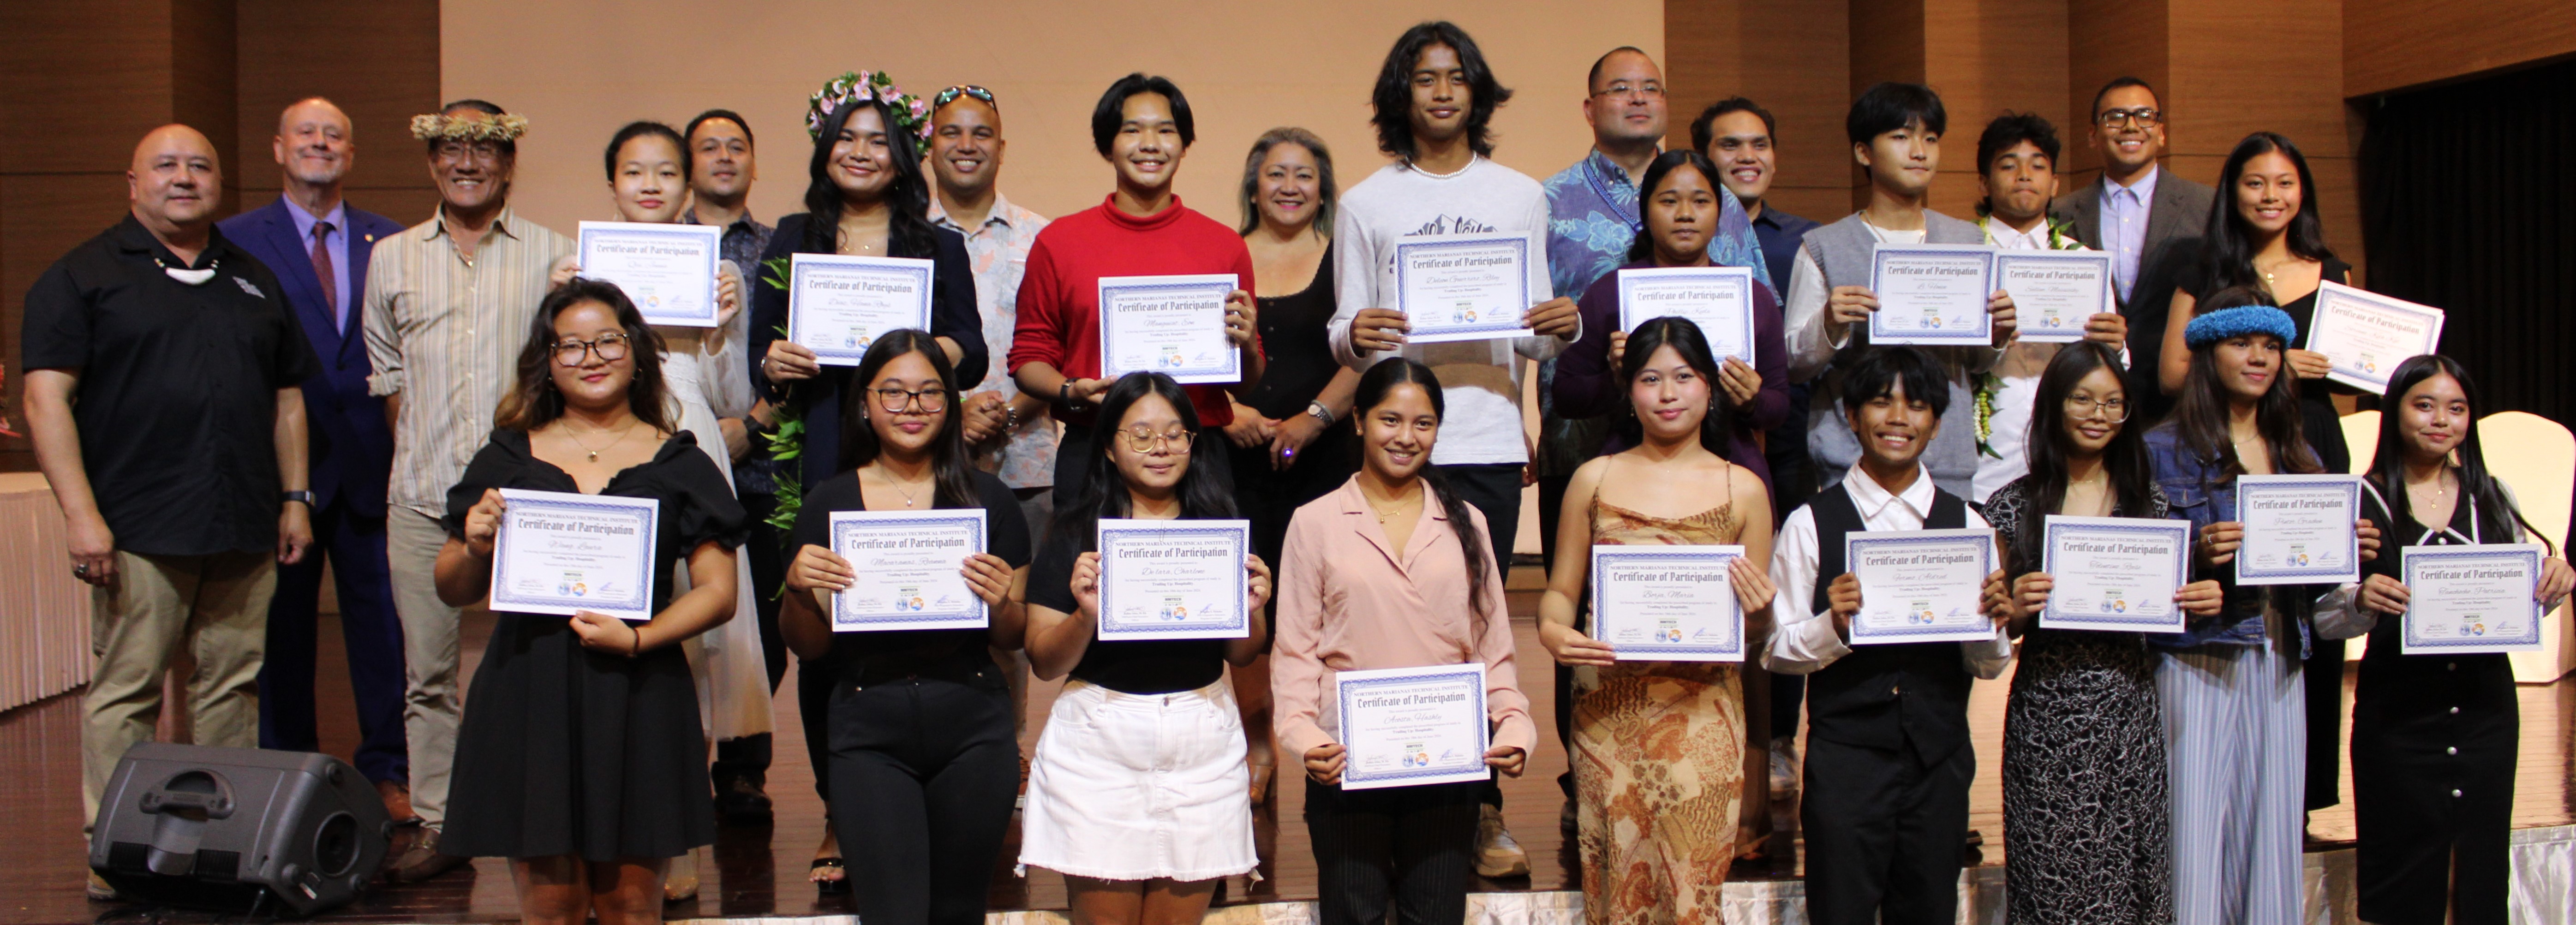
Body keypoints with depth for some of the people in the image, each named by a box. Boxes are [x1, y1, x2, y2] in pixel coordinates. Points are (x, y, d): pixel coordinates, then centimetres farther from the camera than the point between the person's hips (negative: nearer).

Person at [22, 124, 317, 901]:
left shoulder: (254, 281, 18)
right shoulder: (83, 276, 3)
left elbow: (287, 398, 21)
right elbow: (47, 397, -6)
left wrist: (295, 498, 12)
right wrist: (80, 512, -14)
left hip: (245, 530, 5)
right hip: (138, 529, -4)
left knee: (234, 685, 7)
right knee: (125, 692, -2)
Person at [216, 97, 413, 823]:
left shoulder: (389, 243, 9)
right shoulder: (235, 241, 3)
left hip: (371, 463, 1)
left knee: (382, 619, 4)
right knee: (282, 625, 7)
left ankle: (387, 771, 15)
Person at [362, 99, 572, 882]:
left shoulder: (552, 254, 5)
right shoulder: (393, 259, 13)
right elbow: (386, 372, 20)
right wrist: (423, 451, 11)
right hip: (422, 496, 3)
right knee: (428, 670, 5)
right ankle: (438, 826, 14)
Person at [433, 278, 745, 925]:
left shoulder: (678, 465, 8)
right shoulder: (509, 459, 12)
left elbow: (718, 592, 3)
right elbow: (453, 592, 15)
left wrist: (638, 639, -11)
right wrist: (476, 549, -7)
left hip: (639, 699, -1)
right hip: (528, 698, 1)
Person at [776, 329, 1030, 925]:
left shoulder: (989, 499, 5)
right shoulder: (829, 502, 5)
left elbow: (1015, 640, 7)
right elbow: (808, 649, 7)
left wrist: (1000, 604, -14)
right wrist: (798, 591, -12)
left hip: (972, 730, 1)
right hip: (868, 732, -1)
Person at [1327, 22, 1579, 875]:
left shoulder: (1520, 196, 13)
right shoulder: (1367, 204, 9)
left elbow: (1532, 336, 13)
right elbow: (1344, 333, 8)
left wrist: (1561, 330, -9)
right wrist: (1355, 336, -15)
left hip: (1489, 440, 1)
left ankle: (1479, 809, 8)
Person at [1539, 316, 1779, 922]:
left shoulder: (1743, 490, 5)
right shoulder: (1594, 479, 7)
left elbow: (1756, 638, 9)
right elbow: (1560, 590, 10)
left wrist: (1759, 613, -13)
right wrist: (1552, 631, -11)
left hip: (1702, 718, -1)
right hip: (1609, 713, 1)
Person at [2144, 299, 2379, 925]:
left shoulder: (2299, 461, 17)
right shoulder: (2165, 451, 1)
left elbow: (2312, 589, 19)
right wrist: (2198, 557, -22)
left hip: (2281, 670, 5)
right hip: (2197, 667, -5)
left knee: (2273, 837, 4)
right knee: (2196, 842, -7)